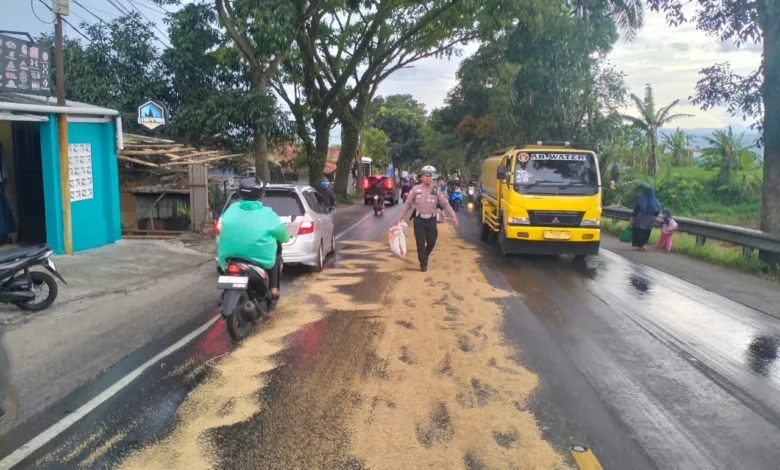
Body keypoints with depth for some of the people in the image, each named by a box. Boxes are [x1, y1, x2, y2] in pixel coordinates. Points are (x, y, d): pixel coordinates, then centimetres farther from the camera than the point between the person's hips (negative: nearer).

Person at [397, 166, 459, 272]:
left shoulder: (436, 190, 0)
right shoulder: (415, 189, -2)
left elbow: (446, 204, -1)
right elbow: (407, 204, 3)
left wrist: (453, 216, -11)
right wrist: (400, 217, 1)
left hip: (431, 220, 1)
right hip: (419, 220, -1)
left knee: (432, 242, 7)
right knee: (420, 243, -1)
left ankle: (425, 256, 37)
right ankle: (423, 264, 14)